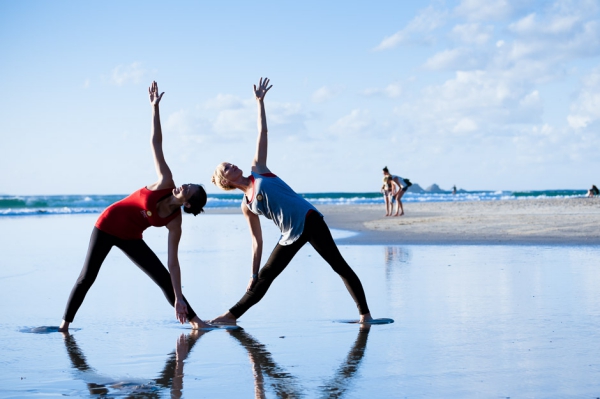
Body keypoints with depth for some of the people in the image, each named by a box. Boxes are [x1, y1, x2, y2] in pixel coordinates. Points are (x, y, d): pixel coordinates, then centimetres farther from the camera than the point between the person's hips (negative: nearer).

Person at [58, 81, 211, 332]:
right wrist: (155, 108, -25)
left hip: (131, 238, 2)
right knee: (87, 276, -5)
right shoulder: (166, 182, -20)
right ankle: (65, 322, 8)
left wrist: (178, 298, -22)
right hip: (109, 225, -1)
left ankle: (194, 321, 4)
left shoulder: (175, 223, -16)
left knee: (163, 278, -5)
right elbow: (156, 143, -21)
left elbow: (173, 262, -16)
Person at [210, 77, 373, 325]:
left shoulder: (258, 169, 8)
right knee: (263, 278, 7)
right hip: (290, 236, 3)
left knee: (339, 265, -7)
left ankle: (364, 313, -5)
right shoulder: (246, 205, 10)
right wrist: (253, 273, 8)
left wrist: (259, 102, 7)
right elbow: (257, 240, 11)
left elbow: (262, 134, 9)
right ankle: (231, 316, 17)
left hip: (309, 219, -3)